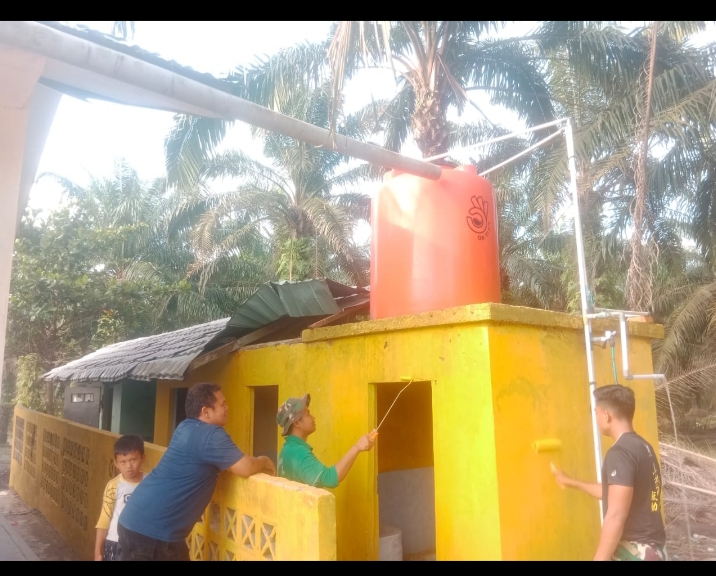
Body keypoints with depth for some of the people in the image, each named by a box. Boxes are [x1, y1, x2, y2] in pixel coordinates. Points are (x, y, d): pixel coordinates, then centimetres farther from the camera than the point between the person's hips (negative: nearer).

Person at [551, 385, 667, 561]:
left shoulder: (620, 453, -21)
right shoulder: (643, 447, 10)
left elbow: (616, 517, -26)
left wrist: (599, 558, -21)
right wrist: (572, 483, 33)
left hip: (634, 552, -9)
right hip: (654, 548, 10)